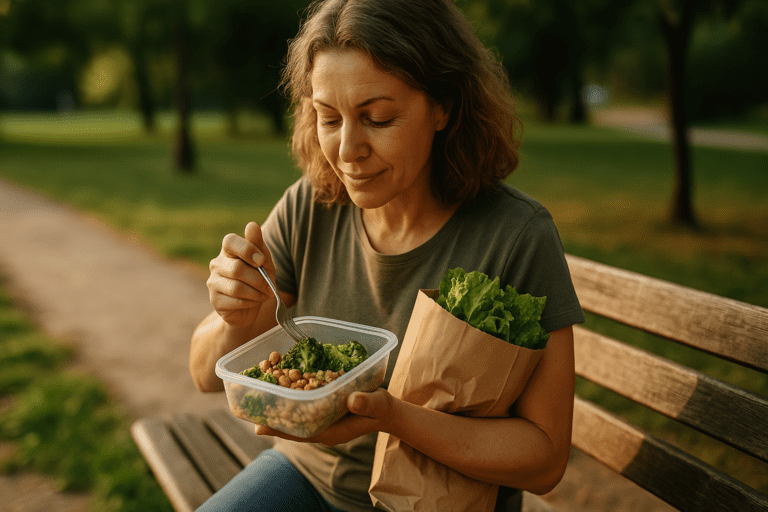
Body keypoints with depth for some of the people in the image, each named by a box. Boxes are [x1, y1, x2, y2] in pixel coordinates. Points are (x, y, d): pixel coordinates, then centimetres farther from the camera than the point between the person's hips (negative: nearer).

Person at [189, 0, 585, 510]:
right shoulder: (308, 208, -10)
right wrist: (238, 318, -26)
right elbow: (209, 375, -4)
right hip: (305, 469, 2)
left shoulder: (518, 236, -22)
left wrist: (392, 415, -33)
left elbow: (545, 459, -18)